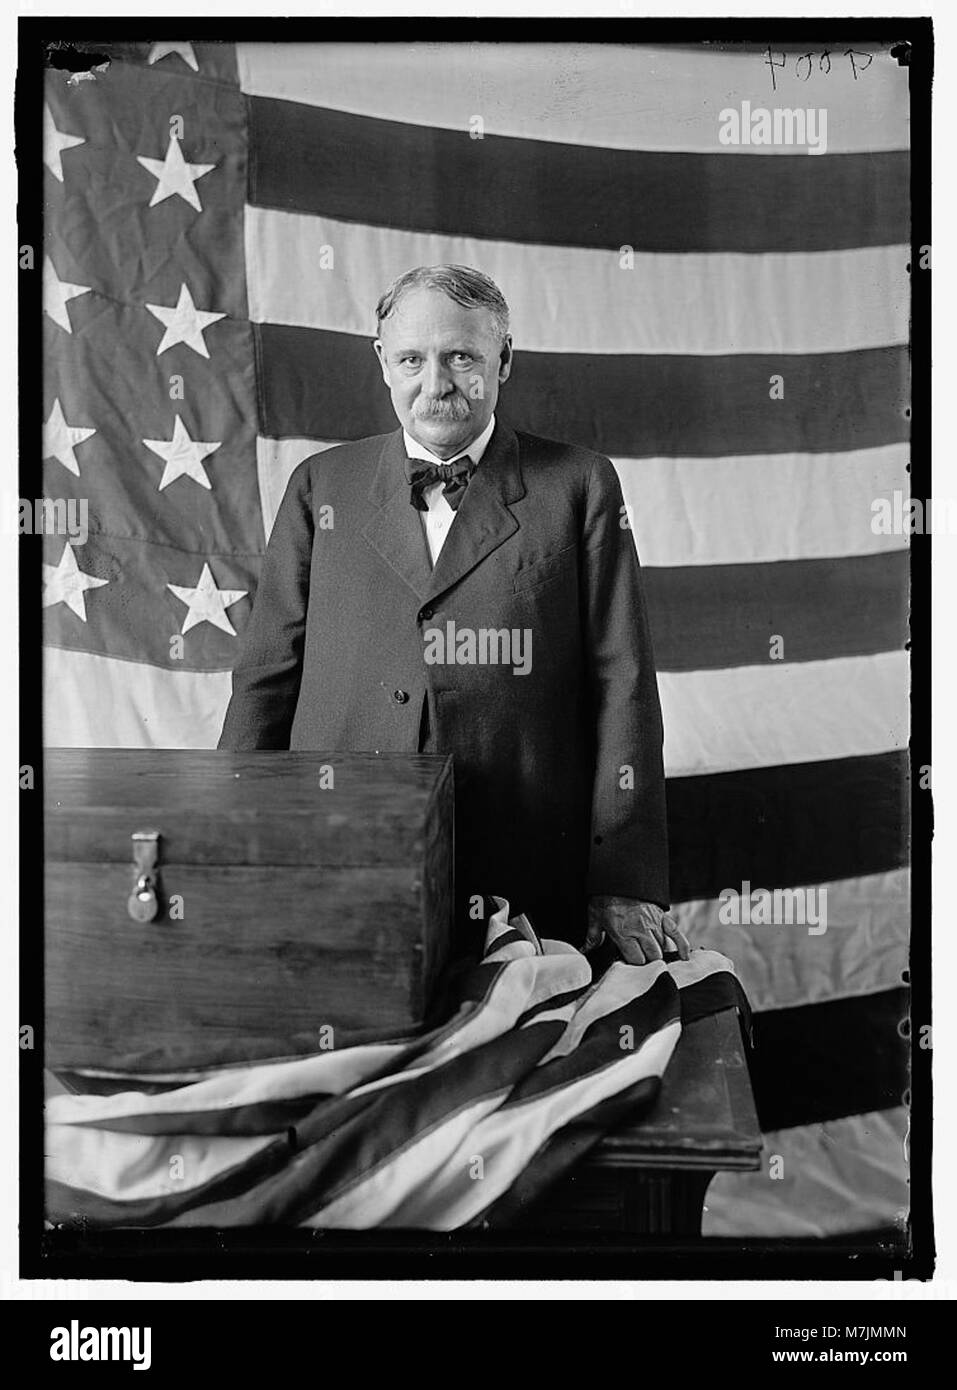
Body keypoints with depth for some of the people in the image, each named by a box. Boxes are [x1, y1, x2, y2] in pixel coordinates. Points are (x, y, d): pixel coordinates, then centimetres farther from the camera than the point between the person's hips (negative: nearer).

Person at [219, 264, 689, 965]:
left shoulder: (579, 485, 4)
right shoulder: (321, 486, 11)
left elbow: (622, 685, -1)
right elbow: (266, 676, 9)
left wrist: (623, 884, -7)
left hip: (523, 886, -1)